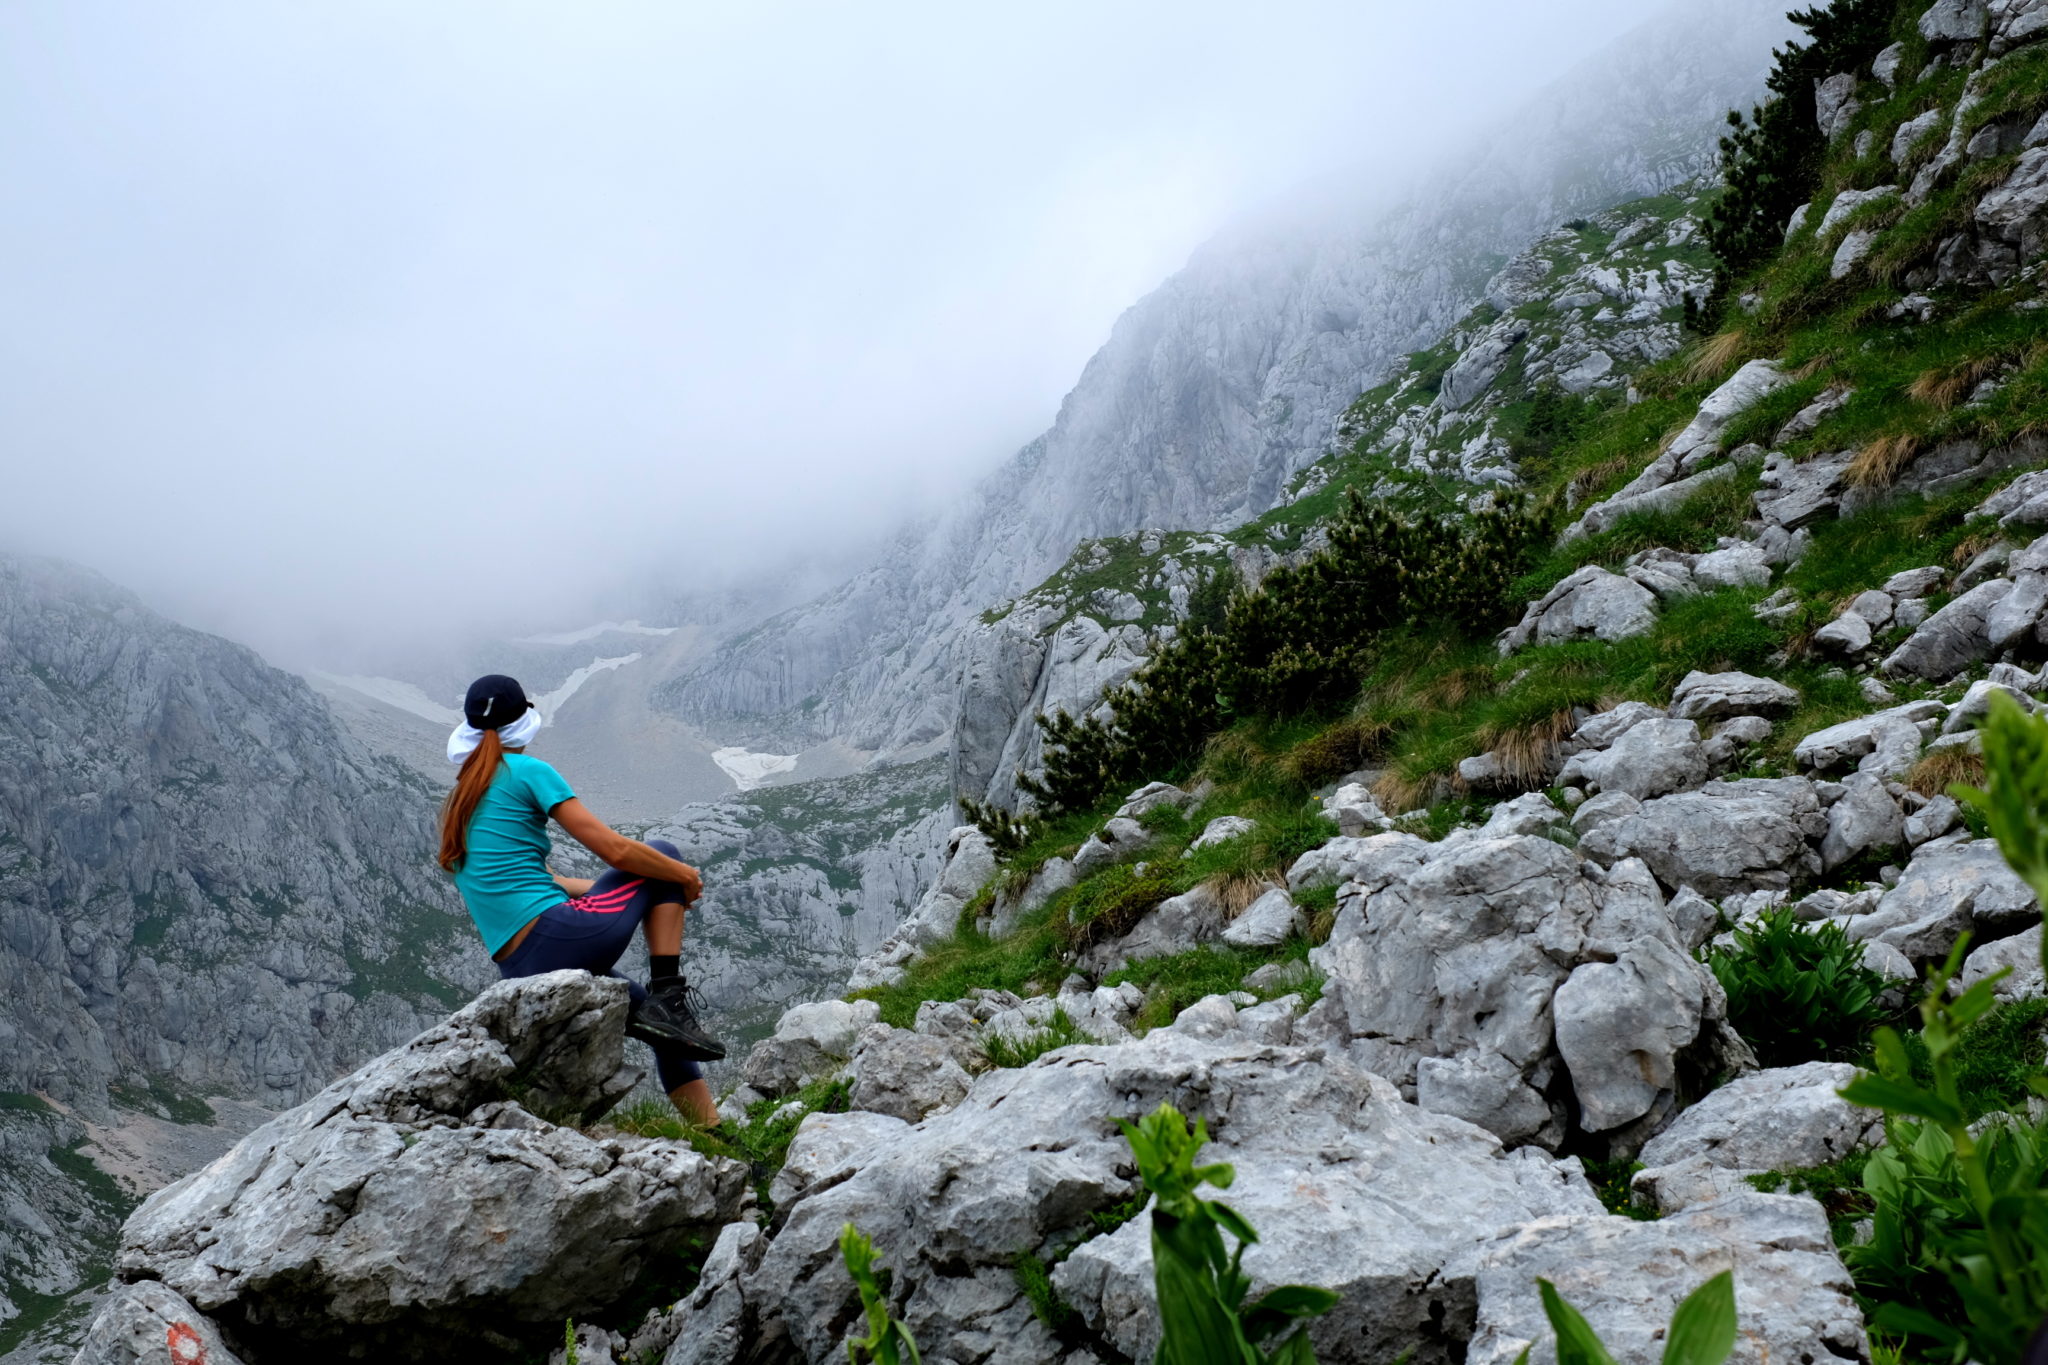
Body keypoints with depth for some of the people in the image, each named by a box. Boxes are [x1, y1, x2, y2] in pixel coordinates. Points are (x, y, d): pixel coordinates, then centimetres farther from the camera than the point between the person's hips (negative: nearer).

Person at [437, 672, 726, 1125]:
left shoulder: (458, 804, 19)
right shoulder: (527, 771, -4)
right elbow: (615, 850, -8)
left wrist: (606, 888, 32)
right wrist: (686, 876, 7)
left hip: (521, 972, 8)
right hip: (563, 937, -8)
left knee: (657, 1016, 23)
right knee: (664, 854, 12)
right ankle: (669, 997, 2)